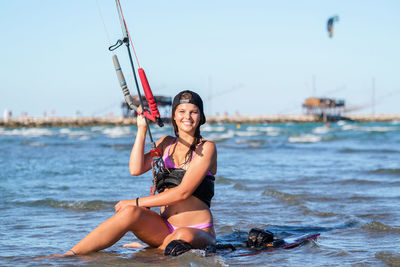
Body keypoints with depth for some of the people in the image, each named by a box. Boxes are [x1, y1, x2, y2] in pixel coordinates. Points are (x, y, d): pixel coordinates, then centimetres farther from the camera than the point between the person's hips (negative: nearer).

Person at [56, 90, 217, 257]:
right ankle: (68, 256, -25)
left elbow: (183, 192, -15)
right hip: (165, 228, 5)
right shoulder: (167, 143, 14)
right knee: (130, 213, -25)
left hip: (198, 232, -4)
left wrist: (135, 202, -13)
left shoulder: (206, 148, -5)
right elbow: (136, 169, -3)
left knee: (183, 237, -40)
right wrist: (142, 129, -5)